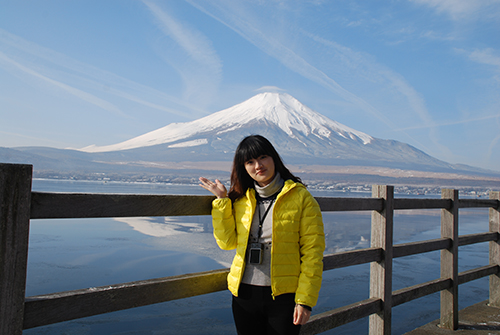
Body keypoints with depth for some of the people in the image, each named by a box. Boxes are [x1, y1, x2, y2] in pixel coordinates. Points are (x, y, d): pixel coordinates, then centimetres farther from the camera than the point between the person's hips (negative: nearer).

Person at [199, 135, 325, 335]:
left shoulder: (301, 198, -7)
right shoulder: (240, 199, 6)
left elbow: (312, 252, -9)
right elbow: (227, 241, -1)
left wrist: (305, 300, -13)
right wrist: (222, 200, -6)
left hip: (284, 296, -3)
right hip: (244, 294, 4)